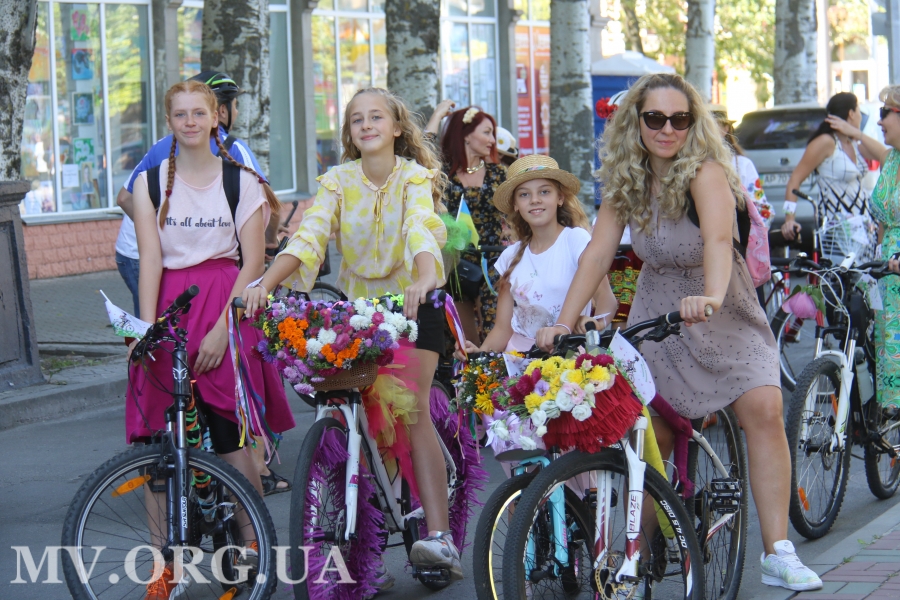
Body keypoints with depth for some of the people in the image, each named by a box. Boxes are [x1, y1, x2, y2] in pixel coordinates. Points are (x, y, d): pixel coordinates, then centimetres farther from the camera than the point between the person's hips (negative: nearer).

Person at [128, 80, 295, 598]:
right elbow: (151, 259, 1)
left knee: (229, 434, -9)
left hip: (225, 305, -2)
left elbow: (253, 263, 0)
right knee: (155, 438, -4)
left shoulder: (243, 181, 6)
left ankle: (253, 545, 6)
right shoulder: (151, 182, 10)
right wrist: (146, 327, -12)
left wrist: (221, 329, -11)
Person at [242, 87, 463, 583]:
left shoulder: (415, 177, -11)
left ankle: (439, 536, -21)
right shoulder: (337, 181, -4)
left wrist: (423, 280, -52)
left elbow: (421, 230, -31)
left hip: (411, 304, -3)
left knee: (412, 412, -17)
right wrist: (265, 282, -36)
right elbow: (308, 237, -19)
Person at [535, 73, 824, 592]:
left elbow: (717, 239, -37)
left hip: (727, 319, -4)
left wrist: (710, 297, -56)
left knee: (764, 409, -23)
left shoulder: (705, 172, -19)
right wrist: (564, 322, -18)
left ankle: (778, 554, -21)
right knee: (651, 436, -3)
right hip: (656, 319, 4)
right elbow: (598, 252, -7)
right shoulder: (625, 181, -4)